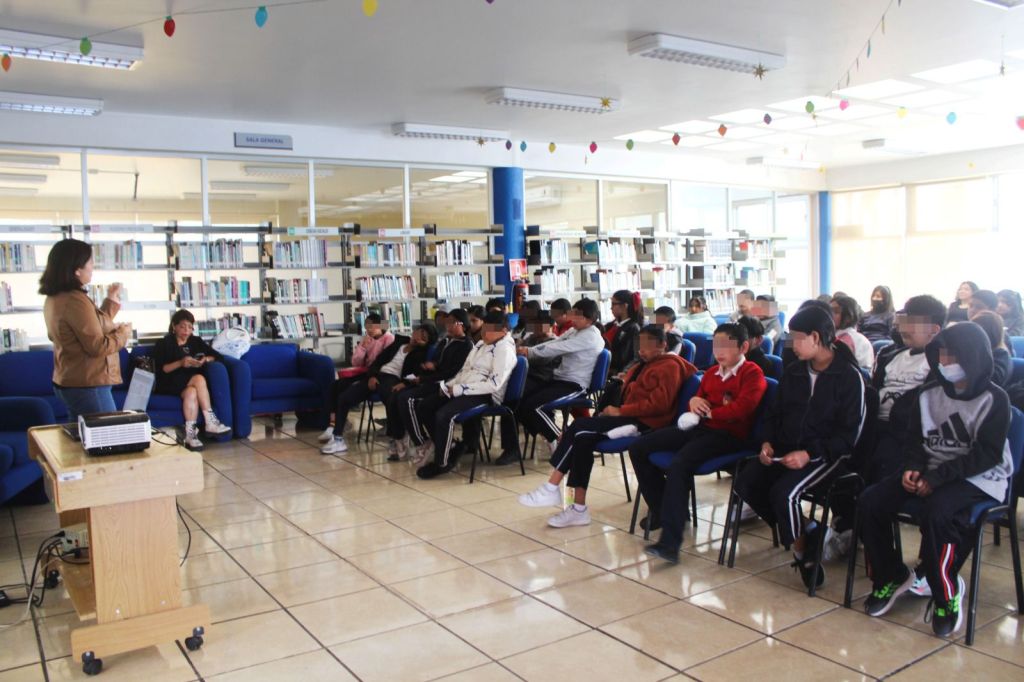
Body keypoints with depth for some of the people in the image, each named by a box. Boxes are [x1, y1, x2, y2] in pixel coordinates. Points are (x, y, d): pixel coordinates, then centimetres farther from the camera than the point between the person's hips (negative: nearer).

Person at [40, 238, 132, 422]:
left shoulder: (54, 298, 9)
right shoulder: (76, 300, -21)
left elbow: (94, 327, 14)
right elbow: (97, 347, -21)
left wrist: (111, 302, 19)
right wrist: (122, 333, -5)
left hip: (68, 382, 10)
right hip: (87, 385, -10)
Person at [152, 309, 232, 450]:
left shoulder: (196, 341, 17)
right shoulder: (163, 344, 6)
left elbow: (217, 356, 11)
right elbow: (160, 370, -6)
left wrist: (205, 360, -10)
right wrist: (180, 363, -21)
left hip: (190, 384, 3)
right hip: (171, 384, -3)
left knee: (192, 392, -34)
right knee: (199, 379, -33)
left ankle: (190, 435, -42)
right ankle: (210, 422, -37)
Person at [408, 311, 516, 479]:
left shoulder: (505, 349, -12)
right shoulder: (481, 343, 17)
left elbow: (494, 384, -21)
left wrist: (458, 389, -21)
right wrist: (449, 385, 2)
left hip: (485, 395, -10)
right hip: (462, 389, 10)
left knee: (443, 415, -30)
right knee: (423, 407, 1)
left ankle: (443, 462, -9)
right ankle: (444, 448, 10)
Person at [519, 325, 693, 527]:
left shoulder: (670, 366, -5)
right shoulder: (646, 364, 23)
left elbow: (659, 403, -17)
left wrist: (620, 411, -16)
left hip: (645, 423, -9)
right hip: (630, 417, 9)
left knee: (579, 426, -18)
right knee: (583, 438, -15)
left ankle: (551, 489, -12)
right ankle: (579, 509, -15)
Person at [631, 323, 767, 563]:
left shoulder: (752, 373, -1)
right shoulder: (711, 373, 21)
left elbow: (741, 408, -16)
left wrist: (708, 412, -7)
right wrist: (694, 401, 6)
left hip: (729, 434, -8)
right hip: (700, 428, 8)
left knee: (679, 464, -35)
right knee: (638, 448, 0)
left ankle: (670, 543, -36)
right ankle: (661, 509, 16)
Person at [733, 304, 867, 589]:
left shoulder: (849, 376, -9)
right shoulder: (793, 372, 10)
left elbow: (849, 433, -12)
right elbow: (776, 413, 19)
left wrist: (809, 454, -23)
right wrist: (768, 442, 0)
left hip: (827, 455, -7)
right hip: (786, 449, 7)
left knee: (783, 492, -29)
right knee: (745, 483, -15)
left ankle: (801, 548, -1)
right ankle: (804, 530, 0)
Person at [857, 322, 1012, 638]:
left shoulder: (994, 399, -6)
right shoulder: (929, 394, 9)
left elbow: (987, 454, -15)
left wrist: (937, 477, -23)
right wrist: (911, 468, -10)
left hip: (979, 478, -6)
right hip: (931, 472, 6)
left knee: (935, 511, -36)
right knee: (870, 501, -14)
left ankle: (947, 594, -12)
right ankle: (891, 576, 7)